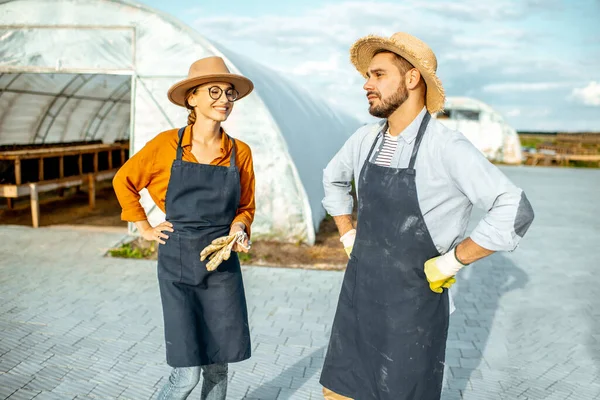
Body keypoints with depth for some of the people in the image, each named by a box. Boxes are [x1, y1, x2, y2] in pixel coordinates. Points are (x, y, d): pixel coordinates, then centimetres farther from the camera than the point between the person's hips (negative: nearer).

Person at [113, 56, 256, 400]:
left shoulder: (240, 152, 1)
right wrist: (145, 228, 6)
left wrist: (238, 228, -8)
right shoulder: (167, 145, -5)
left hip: (223, 265, 3)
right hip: (177, 265, -2)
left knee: (217, 368, 10)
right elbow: (124, 181, 9)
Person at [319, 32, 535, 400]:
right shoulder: (365, 140, 2)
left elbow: (515, 211, -22)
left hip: (412, 304, -5)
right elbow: (334, 179, 22)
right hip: (357, 295, 6)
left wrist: (450, 262, -17)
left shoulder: (446, 147, -17)